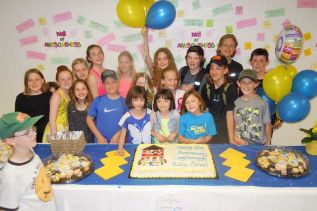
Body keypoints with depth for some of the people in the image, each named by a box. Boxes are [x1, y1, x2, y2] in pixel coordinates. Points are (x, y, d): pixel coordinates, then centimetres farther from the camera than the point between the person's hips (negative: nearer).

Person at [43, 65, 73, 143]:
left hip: (65, 130, 6)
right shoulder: (57, 95, -12)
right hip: (56, 129, -6)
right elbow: (52, 119, -15)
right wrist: (54, 136, -18)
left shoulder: (68, 95, 8)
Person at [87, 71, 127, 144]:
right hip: (101, 141, 0)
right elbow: (89, 119, 3)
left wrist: (118, 135, -10)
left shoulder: (123, 101, 0)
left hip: (118, 141, 0)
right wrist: (99, 136, -4)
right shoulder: (98, 100, 1)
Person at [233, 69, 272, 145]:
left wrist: (267, 145, 0)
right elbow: (235, 123, 6)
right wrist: (235, 138, -5)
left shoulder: (262, 103, -8)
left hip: (258, 145, -2)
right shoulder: (236, 102, -1)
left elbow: (267, 125, -1)